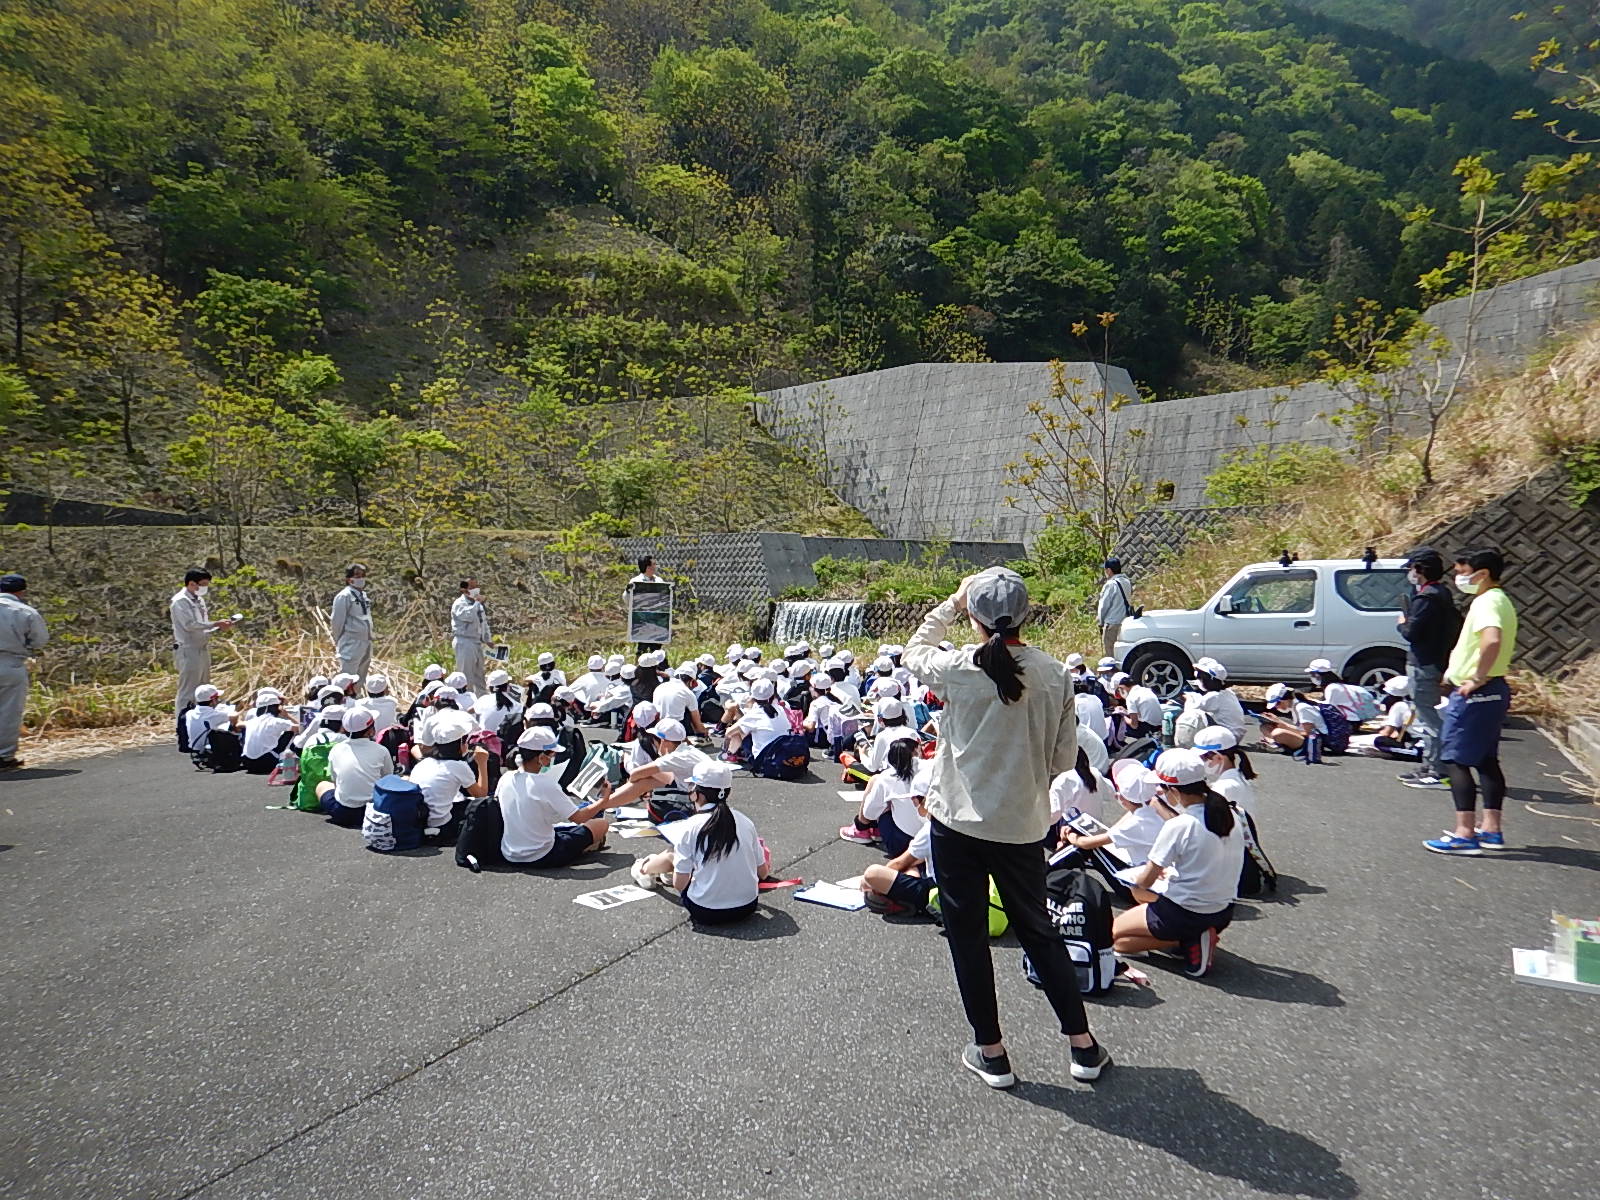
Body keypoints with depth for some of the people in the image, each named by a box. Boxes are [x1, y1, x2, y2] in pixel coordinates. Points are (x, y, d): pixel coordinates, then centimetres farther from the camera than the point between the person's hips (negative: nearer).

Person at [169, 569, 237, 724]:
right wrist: (216, 624, -22)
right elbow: (190, 625, -22)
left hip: (202, 649, 9)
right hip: (188, 651, -9)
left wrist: (219, 626, 2)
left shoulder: (199, 599, 15)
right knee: (187, 692, -5)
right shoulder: (180, 601, -13)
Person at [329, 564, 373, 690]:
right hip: (351, 644, -8)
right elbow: (337, 621, -8)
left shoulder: (364, 595, 12)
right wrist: (337, 642, -1)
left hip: (366, 642, 8)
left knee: (361, 679, 16)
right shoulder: (344, 596, -11)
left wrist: (369, 639, 14)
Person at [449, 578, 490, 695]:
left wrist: (487, 640, 16)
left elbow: (484, 622, 20)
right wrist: (477, 603, -19)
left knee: (479, 672, 15)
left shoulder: (477, 603, 15)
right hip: (464, 642, -8)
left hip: (477, 641, 8)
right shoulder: (459, 604, -10)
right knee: (466, 672, -5)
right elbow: (469, 616, -28)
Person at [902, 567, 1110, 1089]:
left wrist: (951, 604, 14)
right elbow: (1065, 756, -1)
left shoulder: (959, 670, -15)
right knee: (1038, 930, 21)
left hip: (957, 820, -3)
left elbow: (914, 652, 8)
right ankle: (1082, 1045, 31)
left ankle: (990, 1052, 24)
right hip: (1023, 825, 3)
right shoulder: (1054, 674, -8)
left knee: (968, 936, 13)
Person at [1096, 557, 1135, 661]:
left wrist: (1100, 621, 3)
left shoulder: (1110, 585, -16)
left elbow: (1103, 605, -12)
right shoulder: (1127, 582, 9)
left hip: (1112, 624, -8)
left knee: (1110, 653, -1)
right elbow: (1129, 602, 15)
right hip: (1126, 621, 8)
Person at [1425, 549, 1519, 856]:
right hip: (1494, 691, 10)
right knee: (1486, 760, 15)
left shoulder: (1486, 602, -17)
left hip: (1475, 693, -10)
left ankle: (1464, 834, -6)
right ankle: (1491, 830, 20)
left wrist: (1477, 678, -25)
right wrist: (1455, 669, 20)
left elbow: (1492, 640, -36)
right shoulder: (1500, 600, 16)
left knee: (1455, 759, -6)